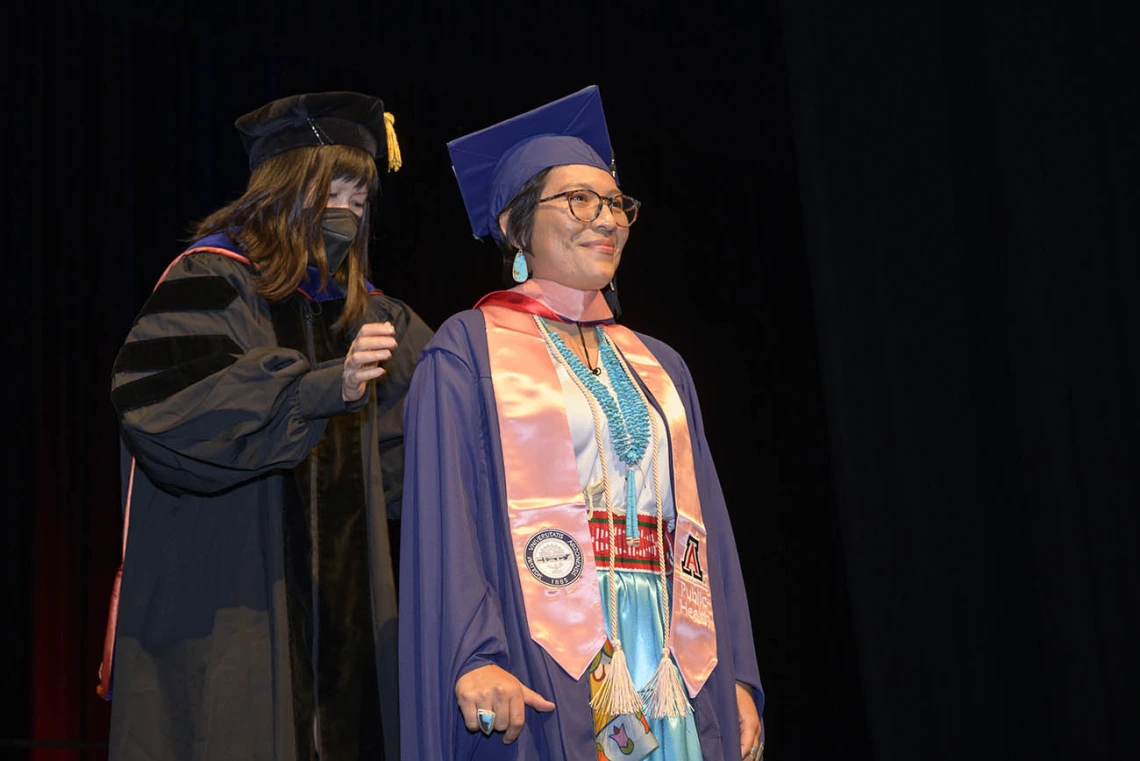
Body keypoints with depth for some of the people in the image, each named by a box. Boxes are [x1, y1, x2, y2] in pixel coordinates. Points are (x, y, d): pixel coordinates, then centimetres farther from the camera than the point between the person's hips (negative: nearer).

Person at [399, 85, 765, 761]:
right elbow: (444, 512, -9)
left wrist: (738, 679, 5)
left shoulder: (658, 366, 17)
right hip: (540, 678, -5)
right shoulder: (470, 350, 2)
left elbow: (704, 526, 13)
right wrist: (473, 654, -22)